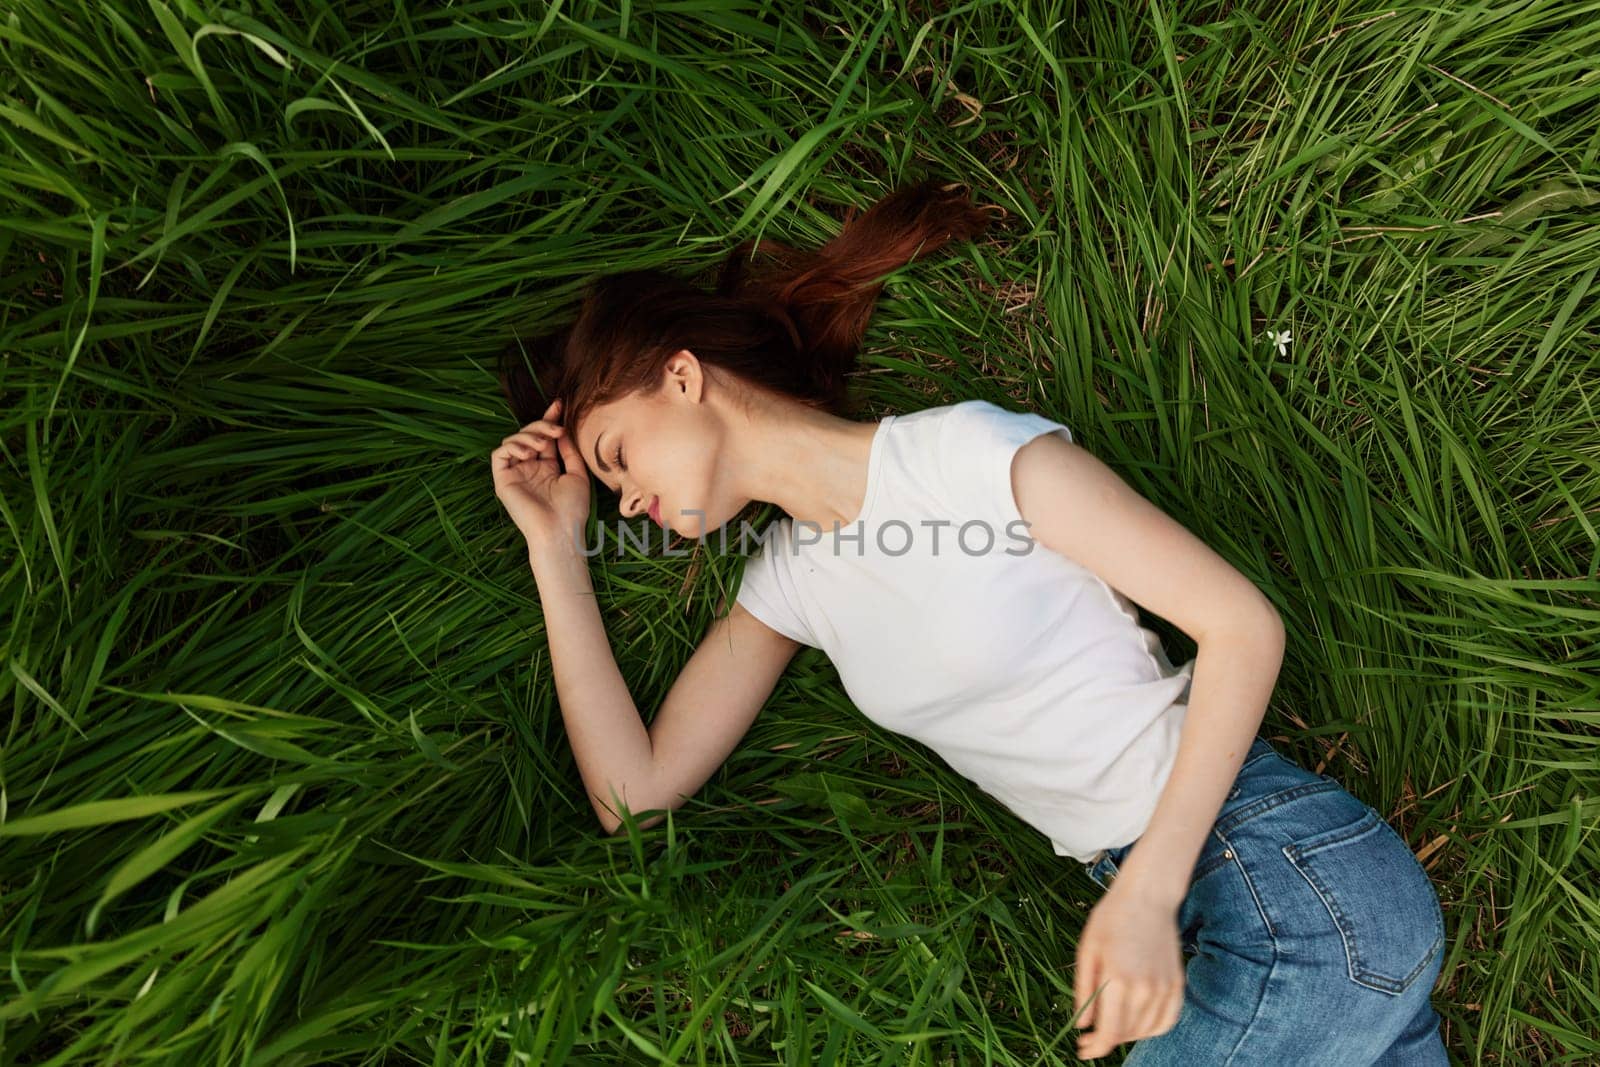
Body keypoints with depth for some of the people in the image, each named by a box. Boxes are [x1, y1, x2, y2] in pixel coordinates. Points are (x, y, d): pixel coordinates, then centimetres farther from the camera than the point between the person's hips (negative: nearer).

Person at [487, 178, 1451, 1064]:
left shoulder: (964, 449, -13)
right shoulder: (788, 580, 8)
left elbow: (1245, 625, -12)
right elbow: (635, 793, 3)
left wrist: (1146, 893, -20)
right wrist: (557, 549, 2)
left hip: (1294, 873, -5)